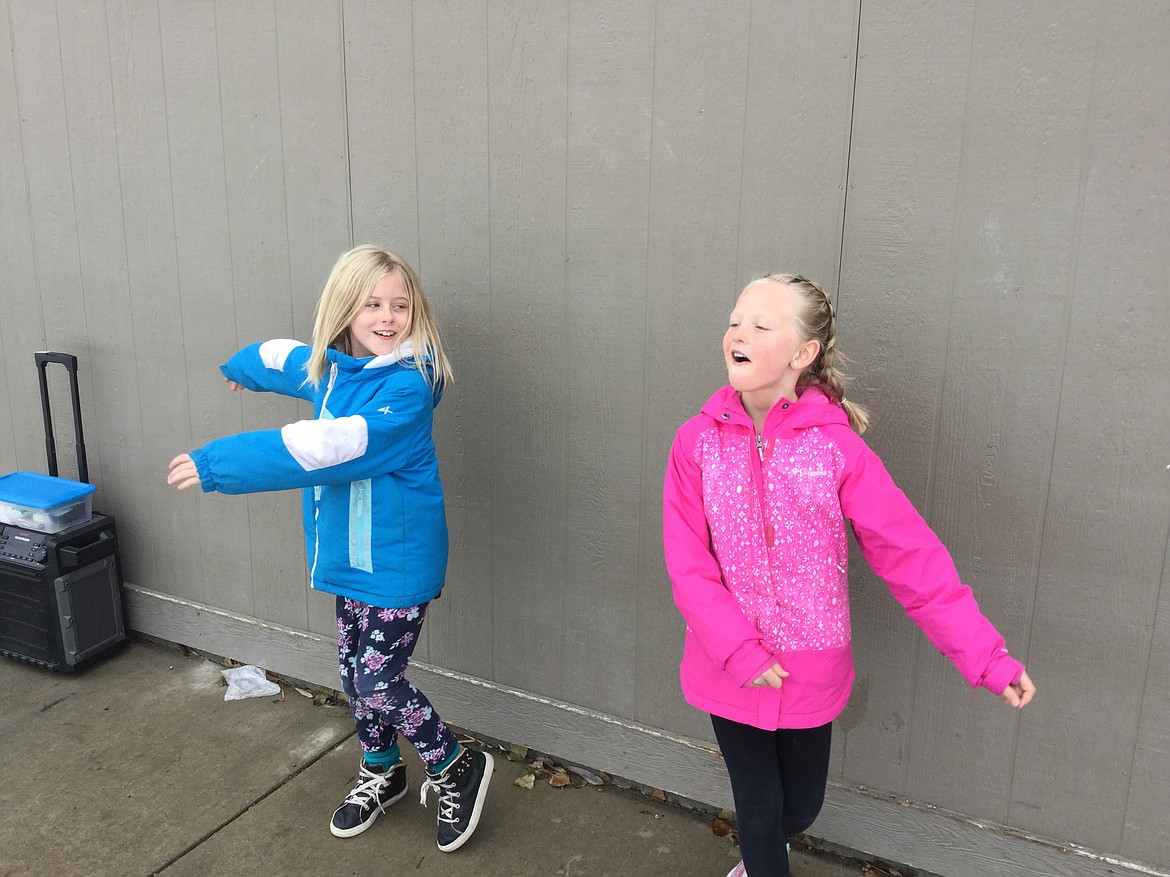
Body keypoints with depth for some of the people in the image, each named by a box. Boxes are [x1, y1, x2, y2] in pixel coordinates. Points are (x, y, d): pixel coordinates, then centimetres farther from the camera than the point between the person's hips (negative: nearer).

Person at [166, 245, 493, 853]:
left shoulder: (408, 386, -24)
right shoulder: (330, 367, 1)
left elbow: (328, 448, -34)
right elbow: (281, 357, 25)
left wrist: (217, 462, -29)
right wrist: (241, 367, 46)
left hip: (398, 561, -7)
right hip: (350, 556, 7)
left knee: (378, 683, -3)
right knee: (355, 672, 18)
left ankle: (457, 769, 23)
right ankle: (380, 774, 43)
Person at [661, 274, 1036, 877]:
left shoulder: (836, 446, -13)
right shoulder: (698, 441, -10)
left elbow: (911, 555, -11)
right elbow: (687, 563, -10)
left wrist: (984, 655, -13)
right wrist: (738, 652, -18)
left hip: (811, 671, 1)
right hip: (730, 671, 0)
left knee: (802, 805, 19)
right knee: (759, 804, 12)